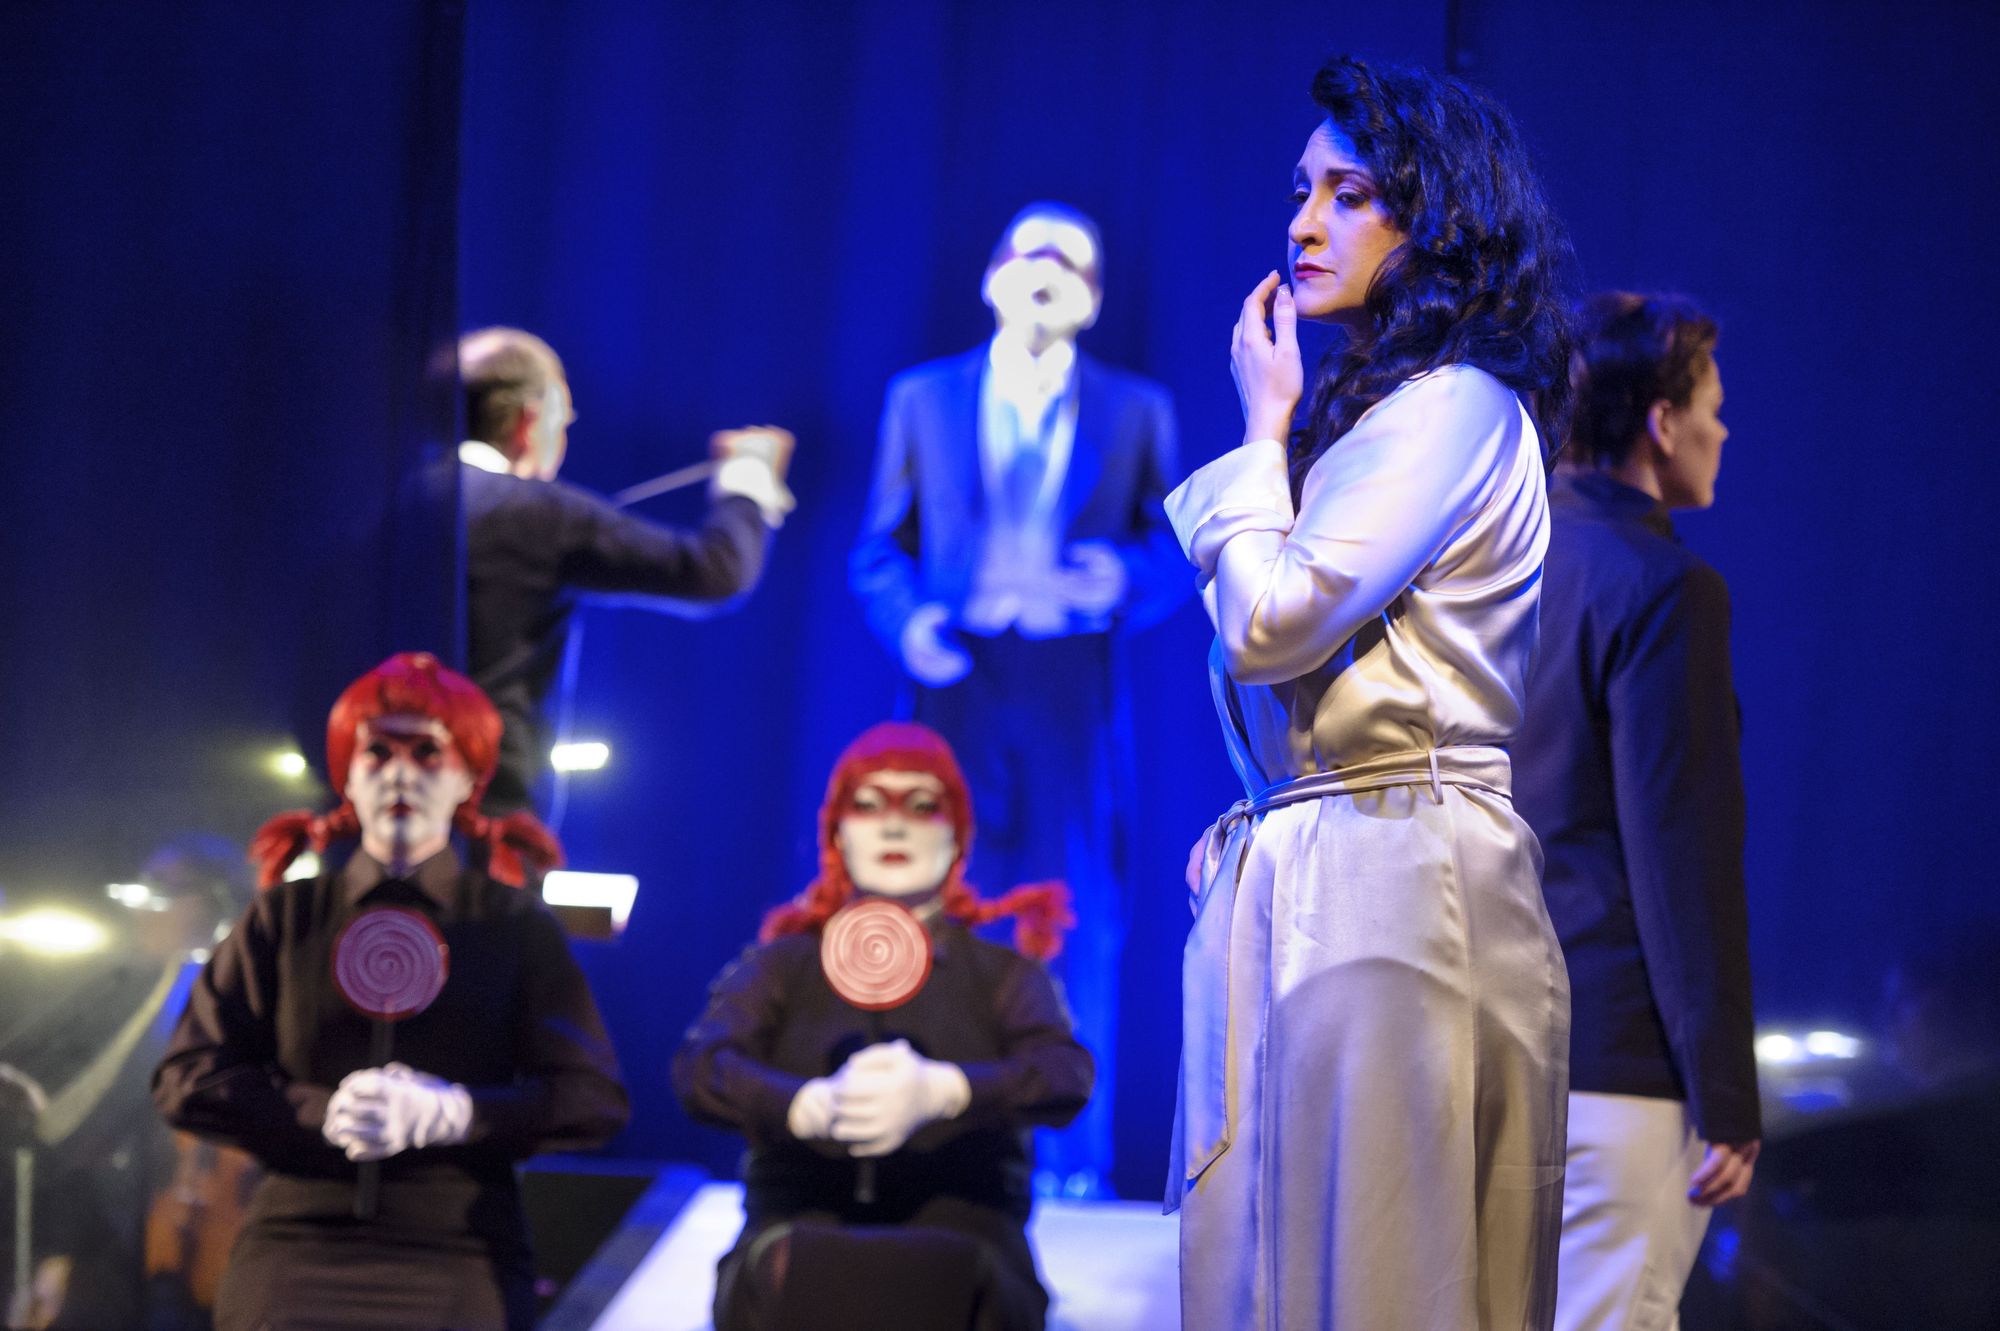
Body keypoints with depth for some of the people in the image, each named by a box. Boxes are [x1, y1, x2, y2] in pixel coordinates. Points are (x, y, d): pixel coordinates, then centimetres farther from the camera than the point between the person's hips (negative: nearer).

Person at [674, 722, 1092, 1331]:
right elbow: (698, 1069, 1)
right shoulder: (781, 966, 21)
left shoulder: (1003, 974, 20)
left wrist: (939, 1091, -22)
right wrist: (813, 1106, -20)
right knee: (779, 1272, -33)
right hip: (803, 1231, 0)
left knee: (963, 1281, -33)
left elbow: (1067, 1076, -1)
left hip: (960, 1247, 0)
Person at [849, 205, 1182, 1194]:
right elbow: (881, 548, 12)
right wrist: (907, 622, -8)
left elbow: (1175, 547, 8)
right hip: (958, 686, 0)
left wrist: (1124, 579, -13)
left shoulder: (1137, 411, 12)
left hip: (1077, 699, 0)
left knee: (1082, 925, -3)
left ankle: (1076, 1161, 1)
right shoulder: (922, 399, 13)